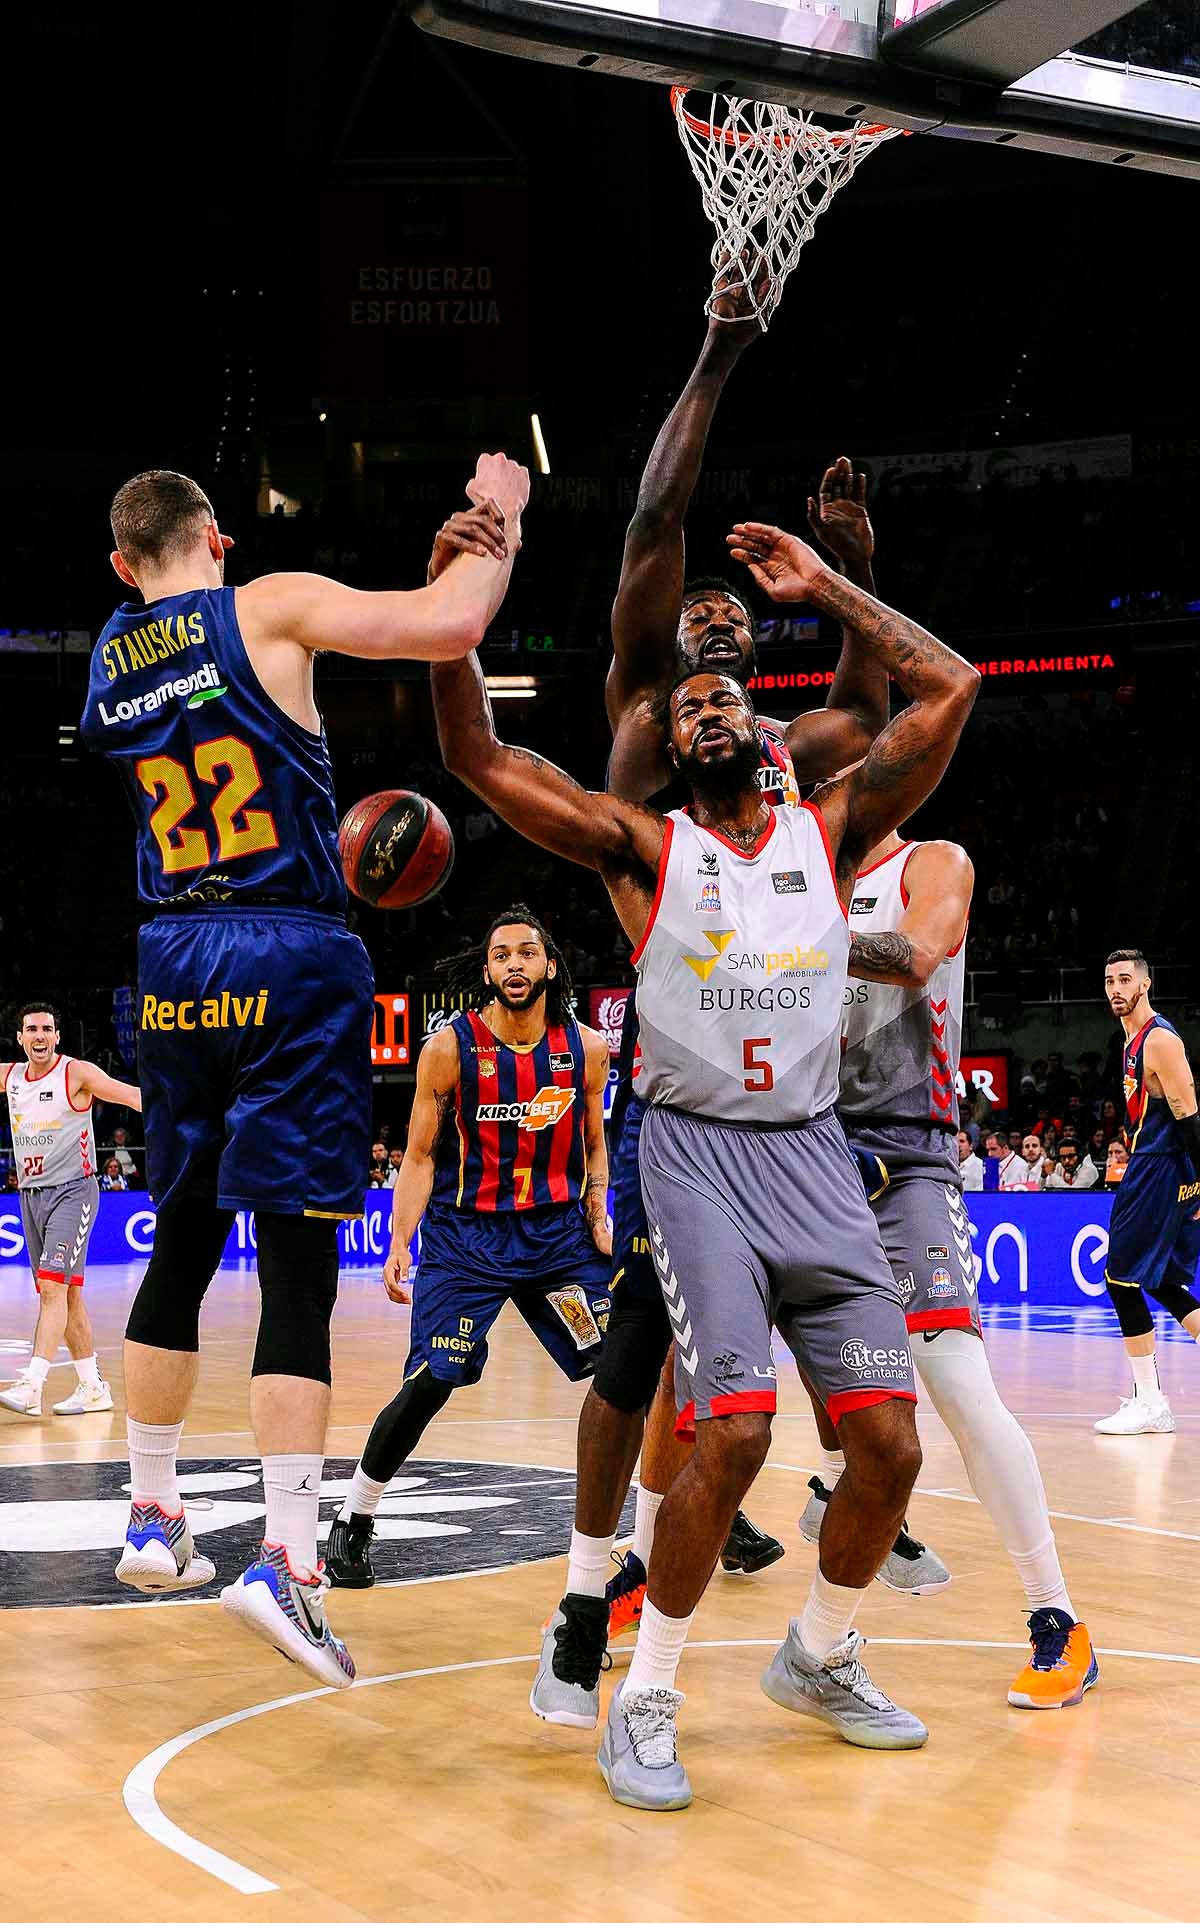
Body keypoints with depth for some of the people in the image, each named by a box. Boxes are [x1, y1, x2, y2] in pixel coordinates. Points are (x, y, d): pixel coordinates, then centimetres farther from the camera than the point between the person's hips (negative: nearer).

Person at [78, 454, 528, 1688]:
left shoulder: (106, 663, 12)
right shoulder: (271, 608, -5)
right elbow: (451, 624, -13)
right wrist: (498, 523, 4)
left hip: (177, 969, 6)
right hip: (293, 960, -6)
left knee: (179, 1249, 18)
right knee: (298, 1270, -6)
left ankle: (153, 1521, 27)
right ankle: (285, 1558, -14)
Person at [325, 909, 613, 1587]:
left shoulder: (587, 1048, -1)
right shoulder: (450, 1047, -9)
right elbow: (421, 1157, -4)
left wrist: (598, 1216, -2)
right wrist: (400, 1244, -13)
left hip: (559, 1230, 3)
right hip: (465, 1234, -3)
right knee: (428, 1385, -10)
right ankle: (354, 1522, 9)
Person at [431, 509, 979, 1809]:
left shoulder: (829, 833, 9)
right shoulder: (642, 848, 3)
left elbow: (950, 690, 4)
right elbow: (478, 760, -4)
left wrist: (824, 591, 5)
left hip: (813, 1154, 3)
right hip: (697, 1153, -3)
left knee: (889, 1442, -1)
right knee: (734, 1431, -18)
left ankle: (818, 1659, 26)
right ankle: (644, 1701, 0)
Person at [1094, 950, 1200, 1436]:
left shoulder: (1160, 1039, -14)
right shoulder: (1134, 1040, 15)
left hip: (1161, 1171, -10)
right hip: (1149, 1166, 10)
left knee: (1122, 1279, -7)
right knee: (1161, 1283, 14)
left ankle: (1150, 1403, -1)